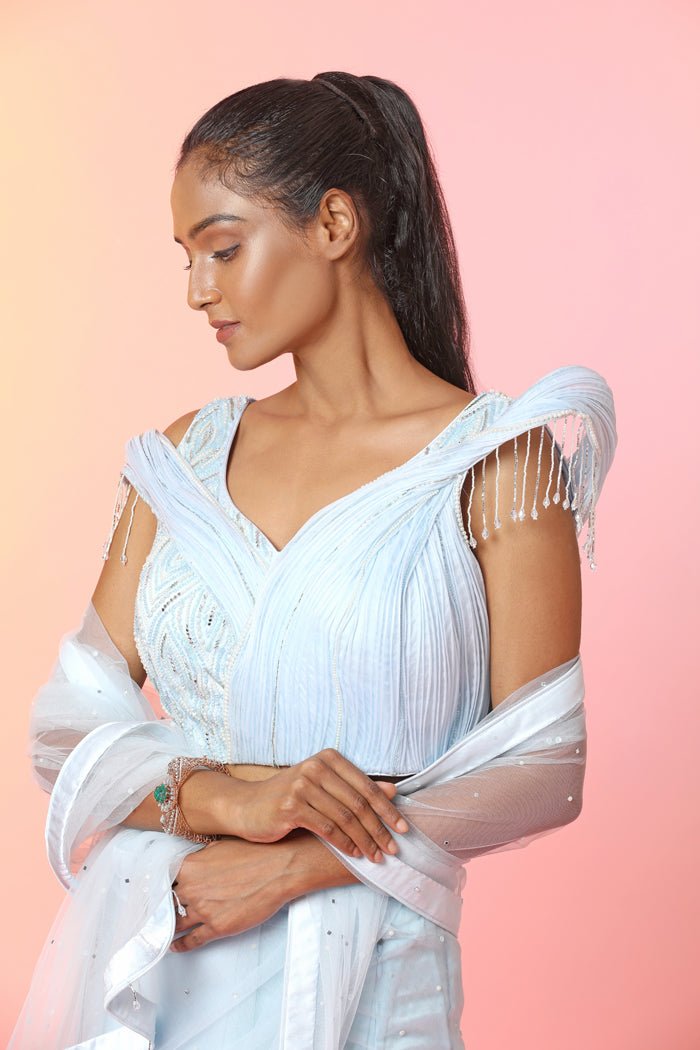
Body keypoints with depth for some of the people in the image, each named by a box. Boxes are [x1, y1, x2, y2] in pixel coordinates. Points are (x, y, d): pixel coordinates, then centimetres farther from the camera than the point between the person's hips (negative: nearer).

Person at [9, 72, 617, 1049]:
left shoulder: (495, 460, -7)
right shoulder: (186, 455, 4)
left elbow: (546, 766, -9)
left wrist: (301, 862, -16)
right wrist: (226, 797, -17)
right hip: (141, 963, 4)